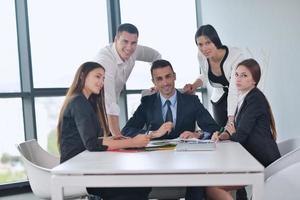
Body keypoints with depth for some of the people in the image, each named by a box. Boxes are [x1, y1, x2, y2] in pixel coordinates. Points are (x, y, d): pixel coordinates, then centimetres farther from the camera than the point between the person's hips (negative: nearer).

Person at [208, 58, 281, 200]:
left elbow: (240, 136, -17)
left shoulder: (255, 99, -16)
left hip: (262, 161, -9)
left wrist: (231, 133, 5)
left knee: (212, 188, -16)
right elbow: (236, 130, 17)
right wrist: (221, 136, -4)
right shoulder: (244, 97, 13)